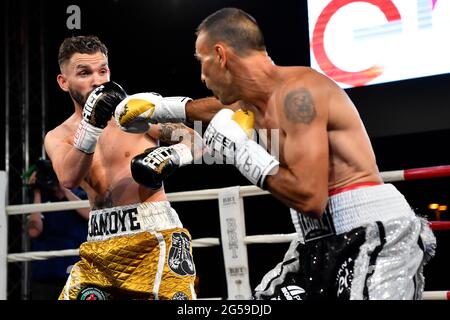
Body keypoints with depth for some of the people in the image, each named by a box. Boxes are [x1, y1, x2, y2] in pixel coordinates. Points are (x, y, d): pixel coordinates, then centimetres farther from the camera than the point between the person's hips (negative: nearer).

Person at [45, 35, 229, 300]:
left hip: (154, 237, -3)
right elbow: (69, 179, -13)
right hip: (99, 245, 4)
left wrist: (171, 156, -15)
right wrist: (92, 124, -25)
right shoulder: (58, 137, 8)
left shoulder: (137, 109, 0)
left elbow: (194, 141, 6)